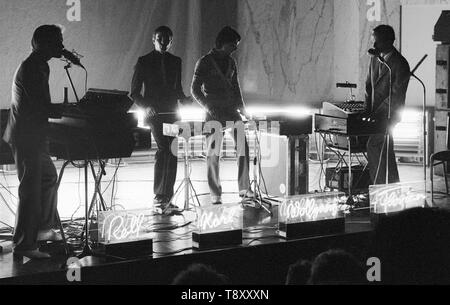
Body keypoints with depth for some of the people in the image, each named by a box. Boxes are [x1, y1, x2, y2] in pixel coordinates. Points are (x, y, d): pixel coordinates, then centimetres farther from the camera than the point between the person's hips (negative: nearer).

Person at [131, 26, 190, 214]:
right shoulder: (144, 62, 3)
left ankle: (166, 199, 8)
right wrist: (146, 106, -15)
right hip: (154, 114, -5)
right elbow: (134, 92, 2)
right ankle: (159, 198, -17)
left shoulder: (175, 62, 15)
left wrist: (184, 100, 1)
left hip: (171, 114, 5)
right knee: (164, 150, -19)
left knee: (171, 154, 1)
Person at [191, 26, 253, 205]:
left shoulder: (231, 62, 14)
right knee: (213, 153, -3)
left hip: (231, 110, 5)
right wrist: (208, 107, -14)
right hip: (214, 113, -5)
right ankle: (215, 194, 4)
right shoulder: (205, 62, -2)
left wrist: (241, 107, 9)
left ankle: (244, 188, -3)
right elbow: (195, 89, -3)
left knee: (243, 147, -7)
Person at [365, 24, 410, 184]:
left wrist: (377, 112, -20)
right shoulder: (375, 59, 10)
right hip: (375, 112, 8)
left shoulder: (400, 64, -14)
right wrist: (368, 110, 2)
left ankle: (379, 186, -14)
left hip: (389, 114, -8)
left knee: (373, 145, -20)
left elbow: (396, 95, -17)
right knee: (385, 150, 11)